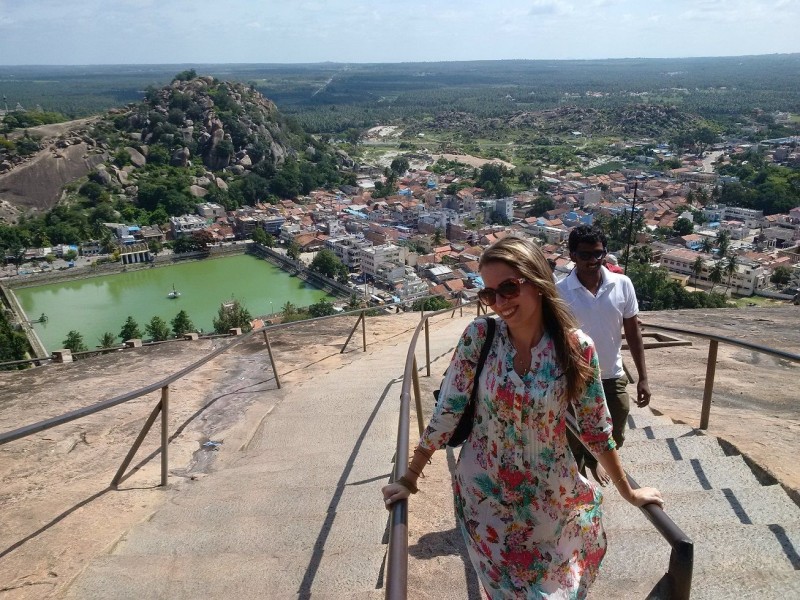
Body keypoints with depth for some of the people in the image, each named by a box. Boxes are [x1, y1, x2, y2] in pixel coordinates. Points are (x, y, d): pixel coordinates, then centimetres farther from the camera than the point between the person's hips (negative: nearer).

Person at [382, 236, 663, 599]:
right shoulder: (479, 335, -16)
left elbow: (596, 425, -4)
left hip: (551, 494, 1)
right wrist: (409, 478, -6)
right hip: (485, 492, 0)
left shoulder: (576, 346, -15)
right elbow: (447, 410, -10)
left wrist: (627, 491, 5)